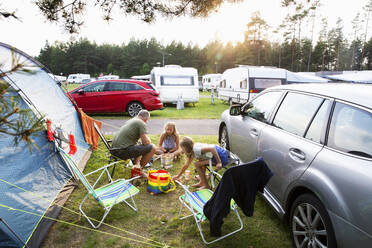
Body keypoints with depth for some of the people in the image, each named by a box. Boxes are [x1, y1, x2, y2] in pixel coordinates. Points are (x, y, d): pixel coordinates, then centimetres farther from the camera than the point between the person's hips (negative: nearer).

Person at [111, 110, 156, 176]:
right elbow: (146, 142, -13)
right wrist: (148, 139, 12)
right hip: (123, 151, -10)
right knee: (152, 148, -4)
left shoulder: (130, 120, 21)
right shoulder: (142, 124, -6)